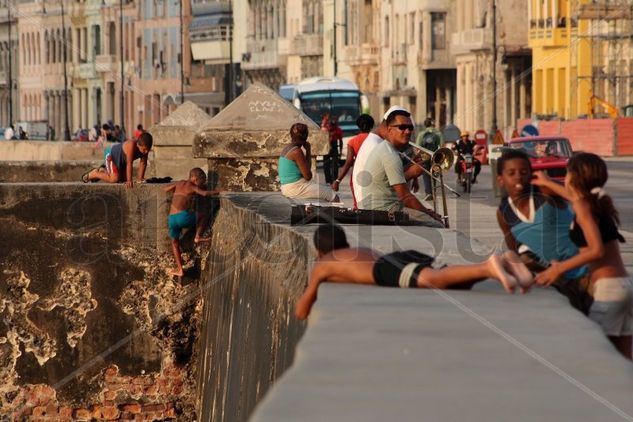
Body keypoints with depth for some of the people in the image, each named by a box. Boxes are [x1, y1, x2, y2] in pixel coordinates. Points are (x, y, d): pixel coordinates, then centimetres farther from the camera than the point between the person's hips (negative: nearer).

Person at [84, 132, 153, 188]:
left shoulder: (145, 148, -21)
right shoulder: (131, 145, -42)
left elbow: (143, 163, -11)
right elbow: (129, 164, -41)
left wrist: (140, 179, -12)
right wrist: (129, 181, -40)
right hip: (111, 154, -8)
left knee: (123, 179, 17)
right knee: (114, 179, -22)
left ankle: (103, 172, 37)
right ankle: (92, 174, 1)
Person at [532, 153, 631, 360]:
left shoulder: (583, 206, -9)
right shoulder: (597, 201, 14)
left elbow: (597, 250, -21)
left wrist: (560, 268, -14)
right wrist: (548, 183, 52)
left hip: (607, 288, -8)